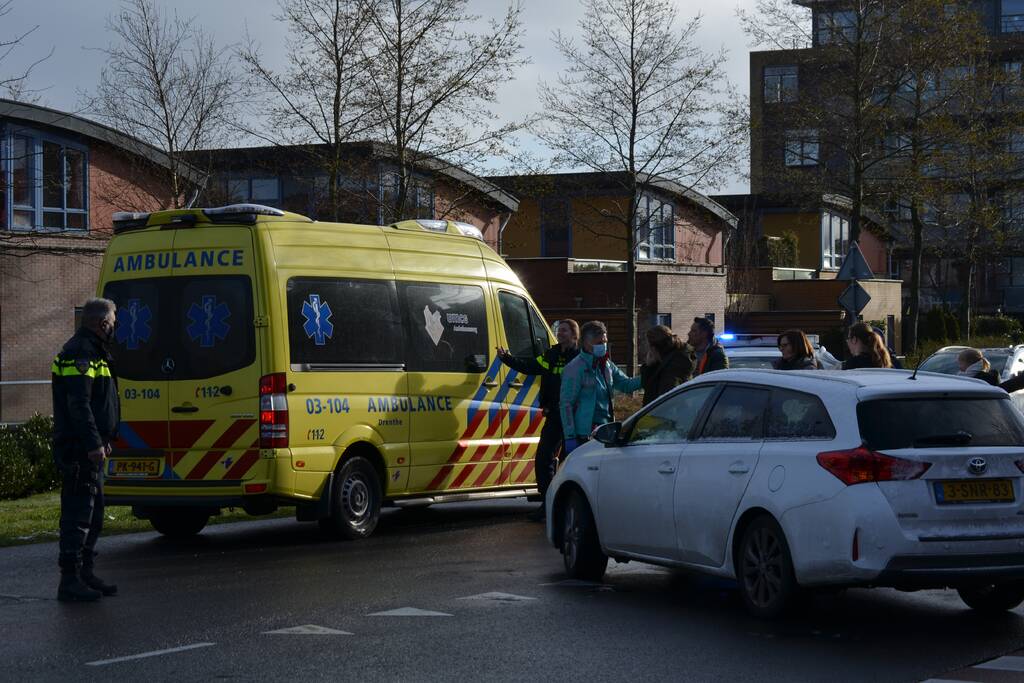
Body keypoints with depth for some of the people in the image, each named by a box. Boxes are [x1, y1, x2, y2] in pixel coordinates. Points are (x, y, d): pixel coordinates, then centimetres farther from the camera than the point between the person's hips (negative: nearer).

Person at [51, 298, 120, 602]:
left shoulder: (90, 352, 20)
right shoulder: (79, 353, -14)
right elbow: (78, 403, -23)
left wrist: (102, 439, 27)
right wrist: (94, 443, -27)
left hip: (88, 448, 11)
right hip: (79, 448, -11)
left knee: (93, 513, 15)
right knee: (79, 513, -10)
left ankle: (85, 574, 22)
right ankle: (70, 580, -9)